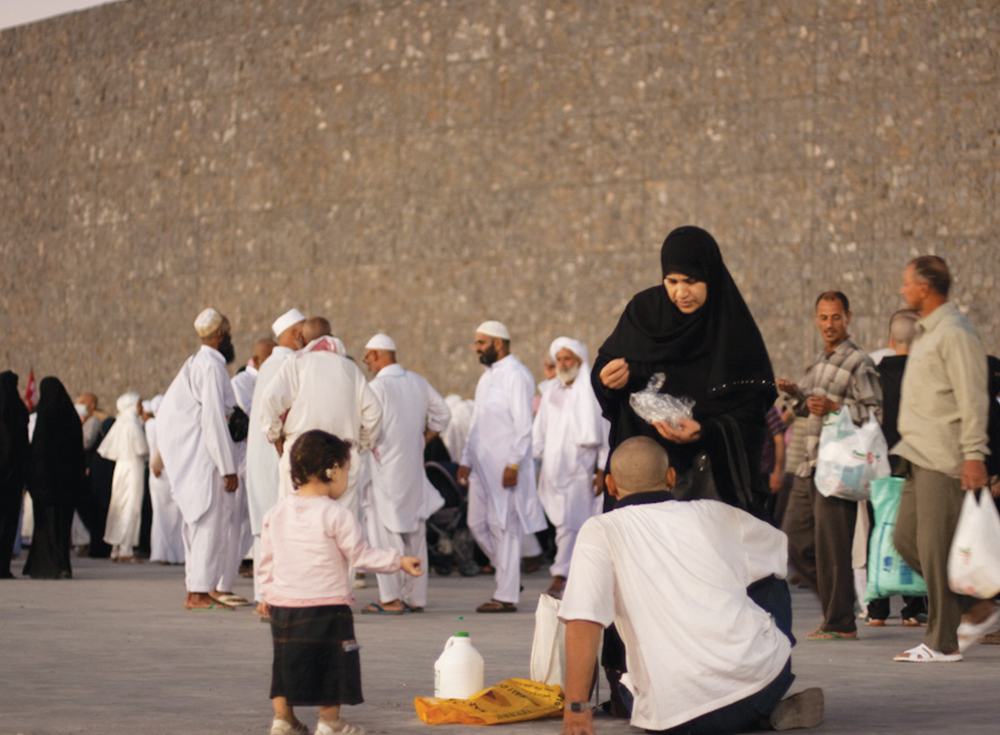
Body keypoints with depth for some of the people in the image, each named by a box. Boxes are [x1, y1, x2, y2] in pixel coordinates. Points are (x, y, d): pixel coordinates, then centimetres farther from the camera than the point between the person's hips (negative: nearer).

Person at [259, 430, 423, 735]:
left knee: (286, 662, 14)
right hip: (326, 605, -6)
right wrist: (399, 561, 2)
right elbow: (360, 555, -9)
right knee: (331, 663, 6)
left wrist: (269, 593, 22)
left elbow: (266, 560, 10)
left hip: (283, 604, 6)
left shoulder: (276, 513, 5)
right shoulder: (337, 516, -13)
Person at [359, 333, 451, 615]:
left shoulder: (377, 386, -12)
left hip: (385, 467, -7)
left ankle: (391, 598, -7)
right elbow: (442, 414, 14)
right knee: (414, 532, 10)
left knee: (385, 531, -4)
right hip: (414, 466, 7)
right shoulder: (418, 382, 9)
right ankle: (415, 597, 14)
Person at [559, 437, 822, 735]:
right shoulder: (714, 514, 14)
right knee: (772, 583, 31)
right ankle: (769, 708, 20)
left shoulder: (600, 531, 3)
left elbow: (582, 620, -12)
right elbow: (783, 548, 33)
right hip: (760, 674, 3)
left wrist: (576, 709, -11)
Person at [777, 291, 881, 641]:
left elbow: (876, 411, -14)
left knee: (831, 547, -5)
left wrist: (834, 408, -21)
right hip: (809, 467, 9)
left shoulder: (858, 362, -6)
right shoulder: (820, 362, 19)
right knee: (794, 541, 10)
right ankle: (836, 599, 22)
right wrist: (795, 393, 11)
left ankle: (841, 623, 4)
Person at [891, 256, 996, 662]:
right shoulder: (927, 332, 19)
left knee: (935, 546, -8)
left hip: (945, 458, -10)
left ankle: (942, 642, -2)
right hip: (921, 455, 10)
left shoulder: (954, 332, -12)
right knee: (905, 539, 9)